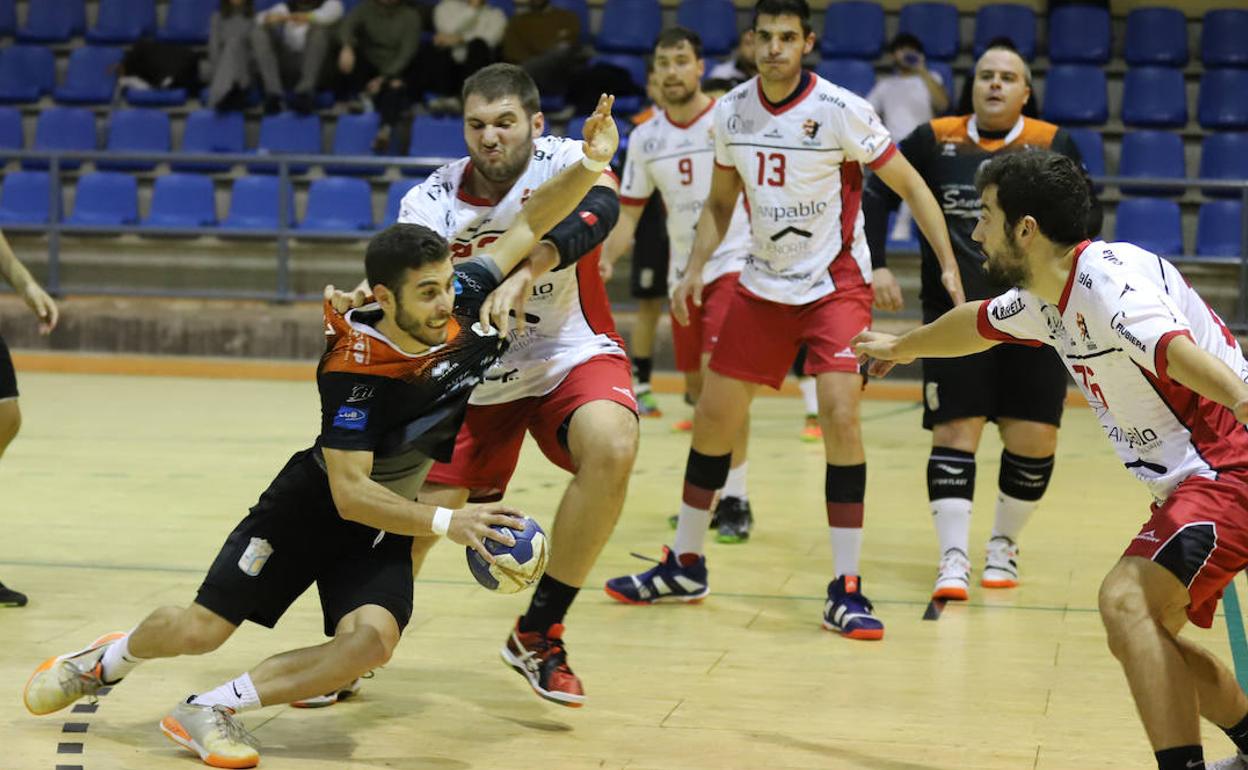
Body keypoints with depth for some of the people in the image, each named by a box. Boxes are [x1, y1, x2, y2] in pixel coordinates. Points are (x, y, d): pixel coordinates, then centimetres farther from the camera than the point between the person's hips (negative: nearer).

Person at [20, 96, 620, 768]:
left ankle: (210, 711, -11)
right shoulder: (353, 369, -29)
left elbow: (529, 223, -5)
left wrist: (588, 165, -21)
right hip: (316, 500, -4)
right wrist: (447, 523, -38)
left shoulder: (463, 302, -15)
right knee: (200, 628, -2)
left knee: (372, 639, -24)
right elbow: (350, 493, -30)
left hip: (388, 517, 4)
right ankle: (109, 659, 34)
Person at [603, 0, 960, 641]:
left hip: (836, 284, -5)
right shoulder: (731, 111, -2)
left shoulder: (840, 111, -16)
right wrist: (695, 269, -2)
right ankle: (684, 564, 25)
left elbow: (911, 186, -10)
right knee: (713, 415, 6)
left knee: (839, 414, -20)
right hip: (764, 285, 5)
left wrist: (950, 265, -17)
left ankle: (845, 588, -11)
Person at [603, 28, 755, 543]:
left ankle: (736, 500, -12)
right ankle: (714, 492, 27)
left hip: (733, 263, -5)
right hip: (683, 269, 5)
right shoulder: (645, 138, 3)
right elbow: (628, 214, 10)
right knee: (697, 388, 10)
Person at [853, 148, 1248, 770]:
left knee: (1125, 600, -27)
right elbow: (980, 323, 34)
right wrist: (900, 346, 52)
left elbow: (1174, 347, -40)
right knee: (1137, 637, 15)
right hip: (1188, 483, 10)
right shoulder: (1043, 298, 11)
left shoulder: (1107, 279, -20)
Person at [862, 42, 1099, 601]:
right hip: (955, 316, 0)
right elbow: (877, 195, 10)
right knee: (954, 432, -7)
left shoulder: (1055, 145, 0)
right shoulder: (934, 140, 2)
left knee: (1033, 439, 1)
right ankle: (953, 559, -4)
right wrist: (874, 266, 1)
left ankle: (1004, 545, 24)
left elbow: (1088, 217, 3)